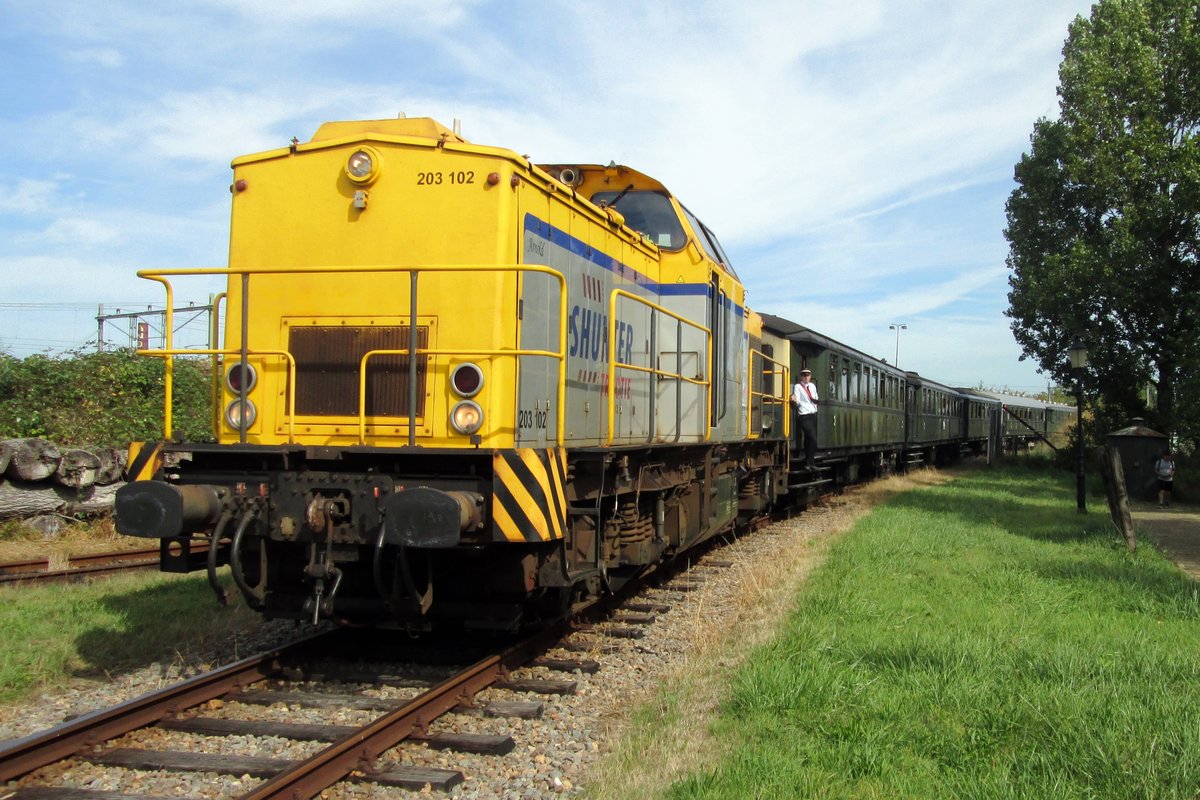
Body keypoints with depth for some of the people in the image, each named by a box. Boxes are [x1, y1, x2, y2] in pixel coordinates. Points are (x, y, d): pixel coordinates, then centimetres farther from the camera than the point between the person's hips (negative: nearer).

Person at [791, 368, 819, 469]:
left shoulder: (812, 386, 15)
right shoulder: (798, 387, -5)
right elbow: (797, 402, -14)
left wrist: (817, 400, 4)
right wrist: (795, 400, -34)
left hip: (813, 415, 7)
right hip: (804, 416, -7)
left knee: (808, 440, 10)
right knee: (813, 439, -16)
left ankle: (808, 462, 15)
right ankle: (808, 463, -8)